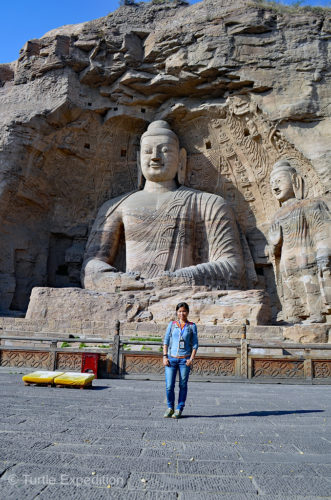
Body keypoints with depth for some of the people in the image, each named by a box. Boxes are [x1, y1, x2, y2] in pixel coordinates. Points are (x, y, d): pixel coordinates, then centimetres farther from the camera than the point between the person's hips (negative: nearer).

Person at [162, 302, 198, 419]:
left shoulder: (192, 326, 6)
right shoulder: (172, 324, 8)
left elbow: (195, 344, 5)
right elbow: (166, 341, 8)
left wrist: (191, 359, -6)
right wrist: (165, 356, -2)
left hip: (185, 360, 0)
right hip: (171, 359, 1)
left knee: (183, 386, 4)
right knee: (169, 386, -3)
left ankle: (179, 409, 20)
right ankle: (170, 408, 19)